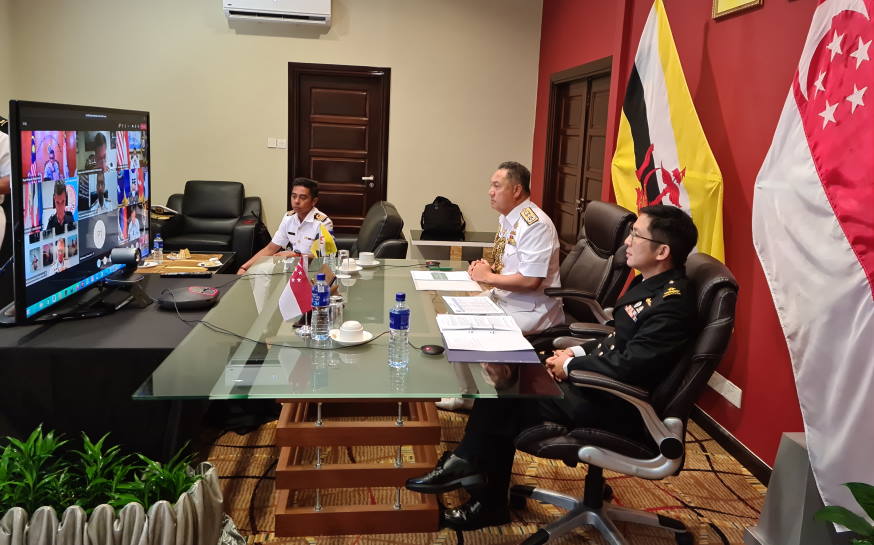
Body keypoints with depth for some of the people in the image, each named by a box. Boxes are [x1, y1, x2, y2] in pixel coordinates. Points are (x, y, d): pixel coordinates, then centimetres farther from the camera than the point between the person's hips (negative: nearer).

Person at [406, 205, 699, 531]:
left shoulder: (672, 303, -22)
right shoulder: (649, 283, 9)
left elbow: (627, 367, -27)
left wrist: (570, 366, -14)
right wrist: (580, 352, 3)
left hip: (616, 407, -9)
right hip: (599, 382, 9)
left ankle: (467, 465, 11)